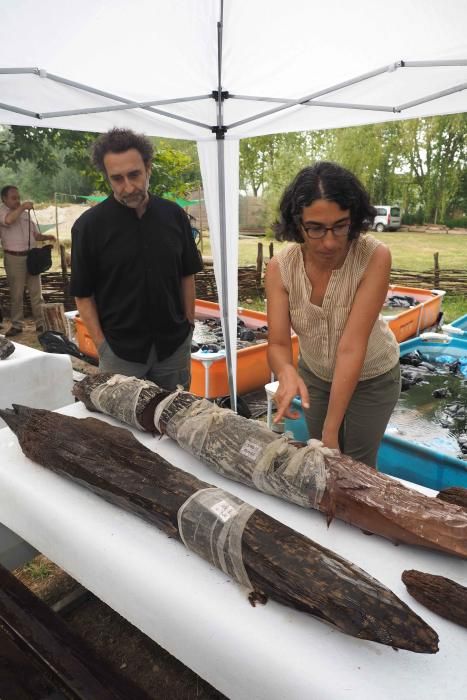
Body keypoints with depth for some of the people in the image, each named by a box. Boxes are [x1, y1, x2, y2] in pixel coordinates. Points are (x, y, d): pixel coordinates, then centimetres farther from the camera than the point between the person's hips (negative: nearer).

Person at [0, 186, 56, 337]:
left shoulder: (25, 213, 15)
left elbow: (35, 234, 18)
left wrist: (45, 237, -2)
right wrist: (22, 207, -19)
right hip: (14, 258, -5)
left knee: (36, 291, 7)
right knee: (16, 293, 3)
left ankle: (40, 323, 13)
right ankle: (16, 325, 13)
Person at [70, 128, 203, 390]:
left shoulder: (174, 215, -1)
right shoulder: (89, 225, -8)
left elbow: (187, 275, 8)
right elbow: (84, 295, -4)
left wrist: (189, 325, 4)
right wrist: (102, 345, -9)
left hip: (175, 346, 3)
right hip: (120, 352, -2)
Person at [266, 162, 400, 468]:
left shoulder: (375, 257, -32)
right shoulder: (280, 267, -23)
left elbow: (351, 347, -35)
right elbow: (278, 343, -23)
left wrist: (331, 429, -33)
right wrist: (287, 373, -47)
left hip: (372, 377, -2)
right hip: (314, 373, 3)